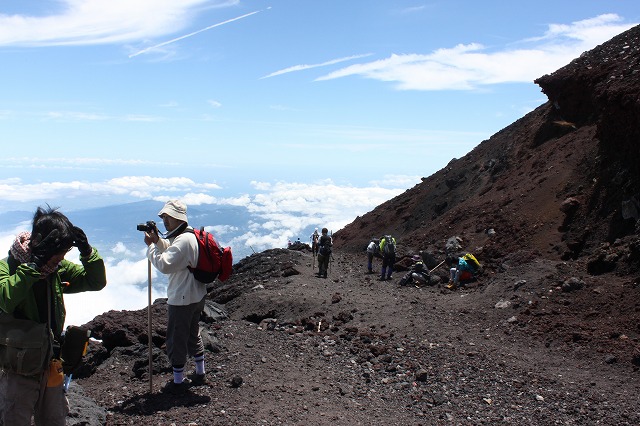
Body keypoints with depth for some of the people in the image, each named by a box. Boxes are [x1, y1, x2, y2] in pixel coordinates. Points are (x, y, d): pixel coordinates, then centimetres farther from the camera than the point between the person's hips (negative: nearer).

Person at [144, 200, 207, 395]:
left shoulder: (183, 240, -25)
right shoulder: (190, 235, 8)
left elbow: (164, 265, -28)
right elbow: (171, 252, 21)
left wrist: (150, 246, -17)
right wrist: (157, 240, 5)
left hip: (182, 300, -10)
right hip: (196, 296, 10)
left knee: (176, 339, 5)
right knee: (193, 334, 22)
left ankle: (178, 382, 17)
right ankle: (200, 373, 34)